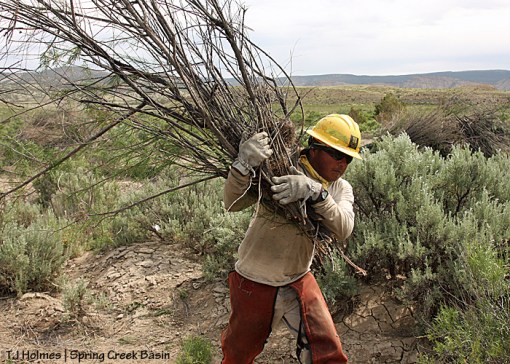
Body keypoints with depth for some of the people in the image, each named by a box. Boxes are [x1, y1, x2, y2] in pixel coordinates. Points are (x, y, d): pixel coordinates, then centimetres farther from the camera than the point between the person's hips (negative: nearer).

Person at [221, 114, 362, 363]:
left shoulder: (341, 189, -3)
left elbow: (343, 229, -23)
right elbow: (233, 203, -28)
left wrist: (315, 193, -41)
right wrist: (244, 166, -48)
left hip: (299, 282, 3)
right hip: (254, 284, -3)